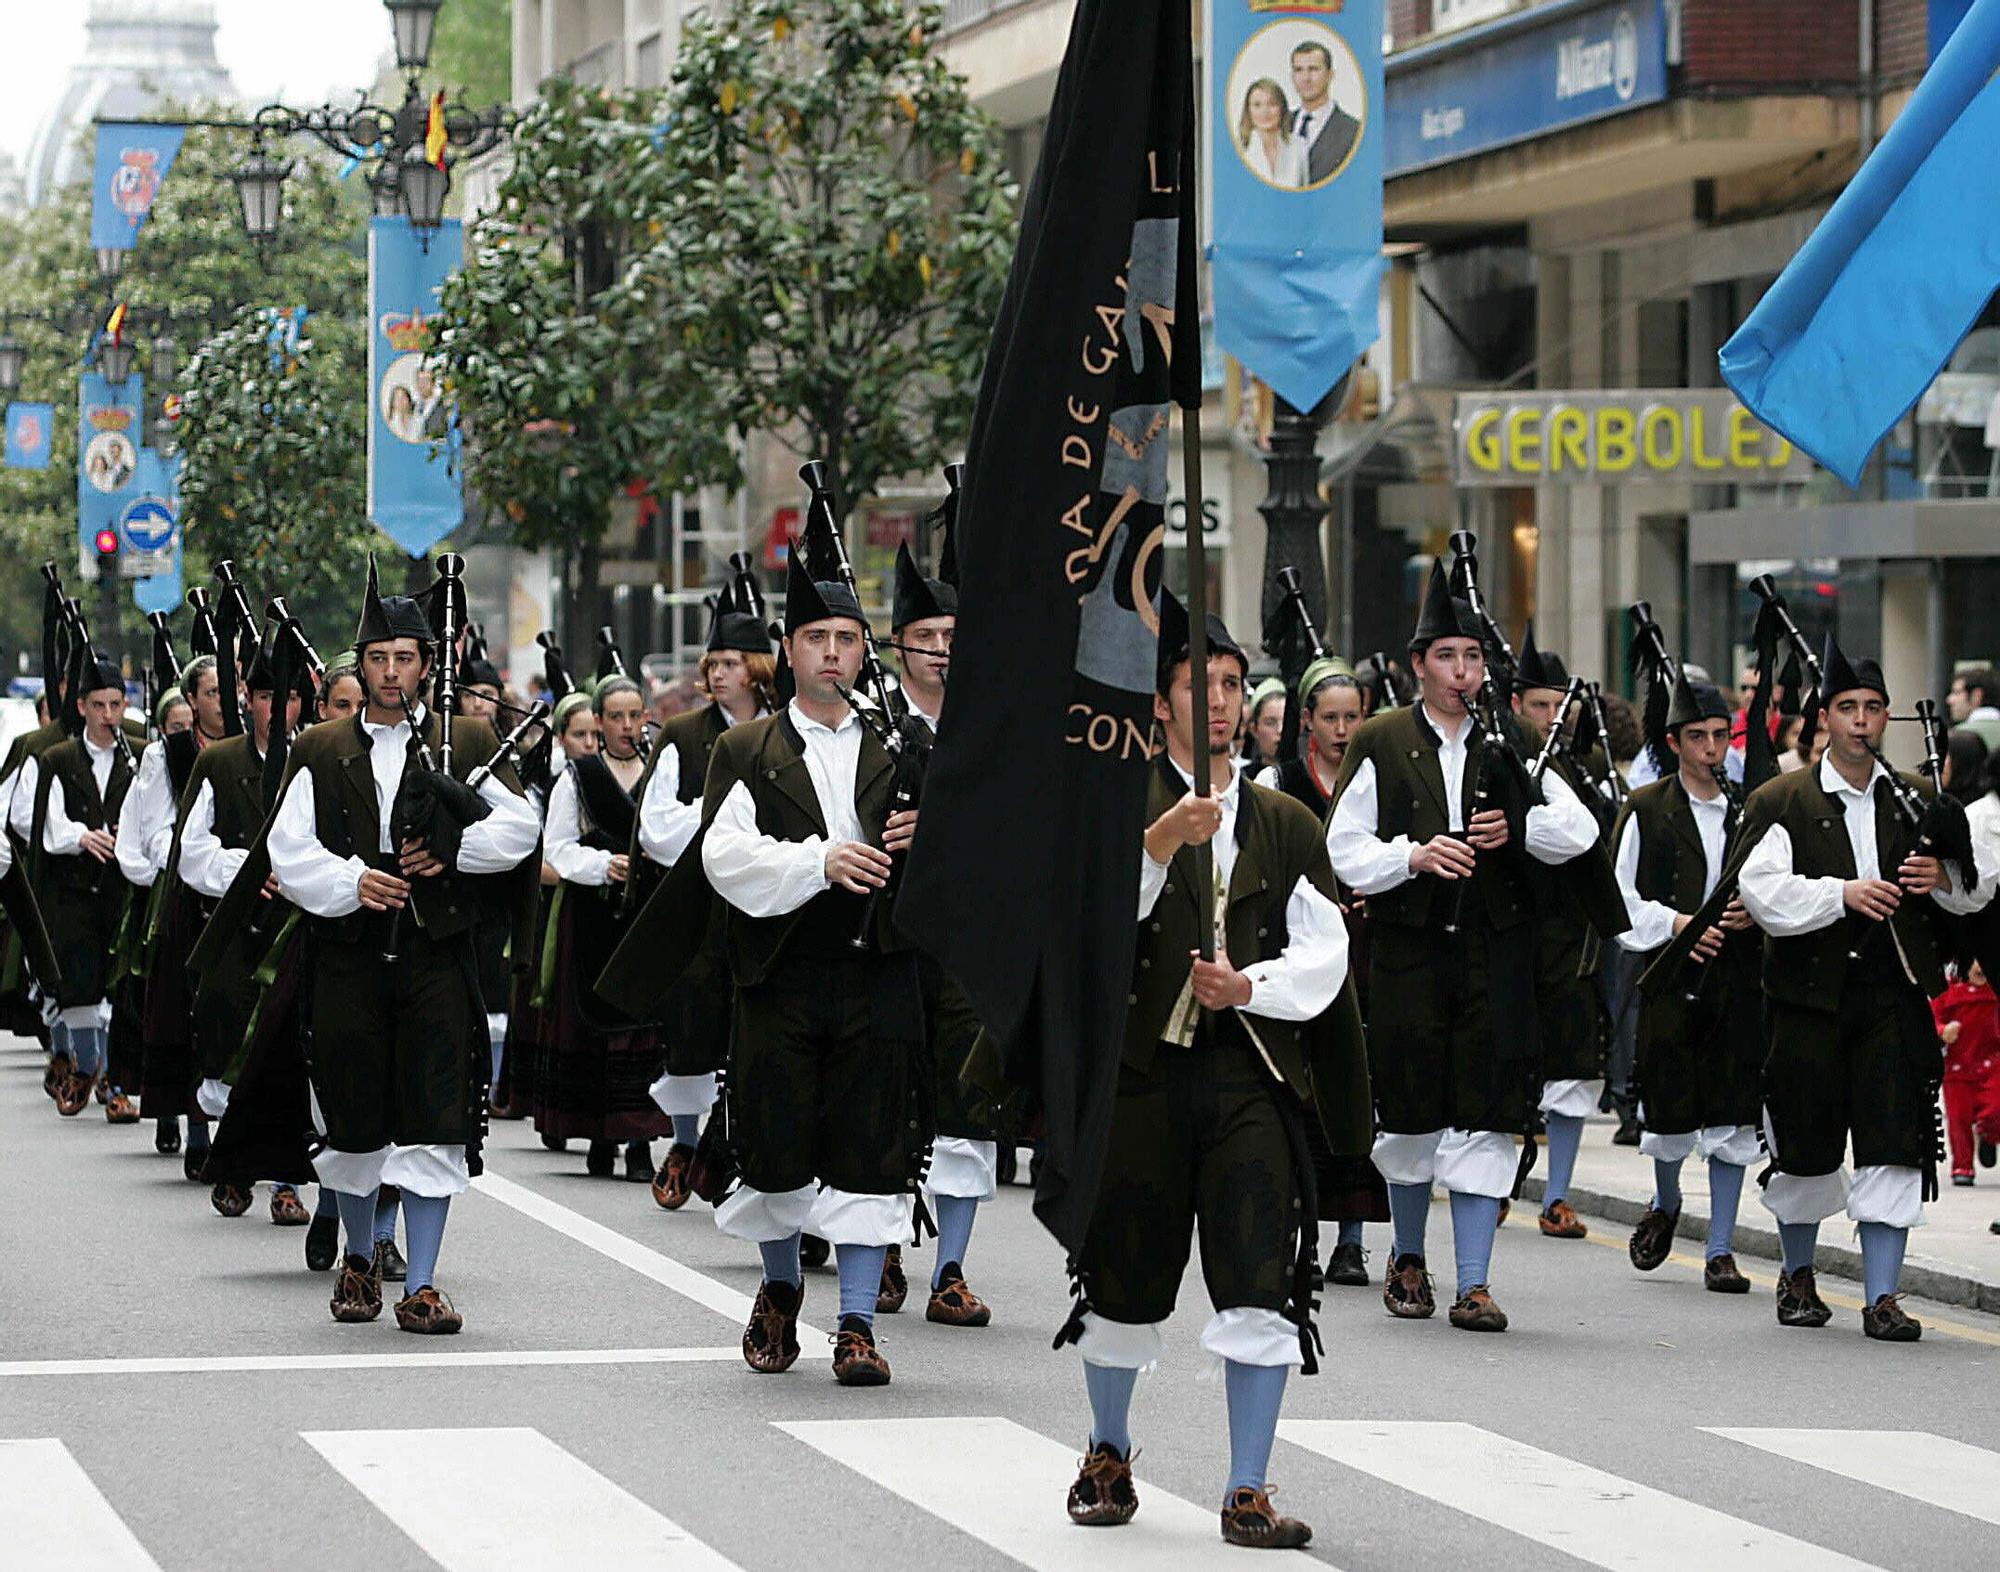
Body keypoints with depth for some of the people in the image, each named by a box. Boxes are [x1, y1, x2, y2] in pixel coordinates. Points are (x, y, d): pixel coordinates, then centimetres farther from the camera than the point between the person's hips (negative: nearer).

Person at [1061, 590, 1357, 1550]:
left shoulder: (1285, 824, 13)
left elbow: (1324, 952, 8)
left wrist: (1250, 985, -10)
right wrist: (1159, 842, -27)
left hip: (1253, 1074, 1)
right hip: (1145, 1070, -1)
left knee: (1262, 1284, -9)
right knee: (1125, 1279, 9)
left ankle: (1248, 1491, -3)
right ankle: (1108, 1454, 33)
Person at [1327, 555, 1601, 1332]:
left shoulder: (1512, 744, 10)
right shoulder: (1380, 745, 4)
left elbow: (1579, 830, 8)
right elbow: (1345, 849, 1)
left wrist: (1518, 828, -10)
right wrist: (1413, 856, -15)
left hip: (1496, 958, 1)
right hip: (1410, 953, -1)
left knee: (1485, 1117, -4)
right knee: (1411, 1112, 5)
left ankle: (1473, 1284, -1)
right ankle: (1408, 1258, 28)